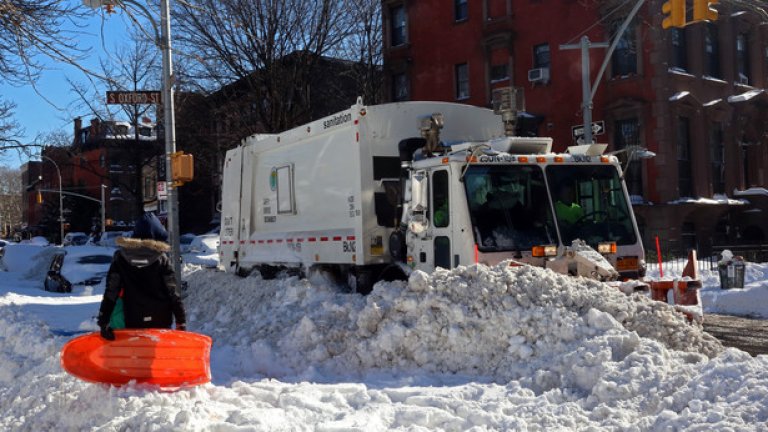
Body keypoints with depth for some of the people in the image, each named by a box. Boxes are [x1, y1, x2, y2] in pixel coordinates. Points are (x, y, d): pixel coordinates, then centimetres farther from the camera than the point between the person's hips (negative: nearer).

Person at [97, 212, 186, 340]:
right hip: (161, 320, -1)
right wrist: (181, 322, 3)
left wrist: (103, 322, -2)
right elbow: (173, 294, -3)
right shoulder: (162, 260, -3)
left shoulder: (121, 258, 0)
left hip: (133, 322, 1)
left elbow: (111, 292, -3)